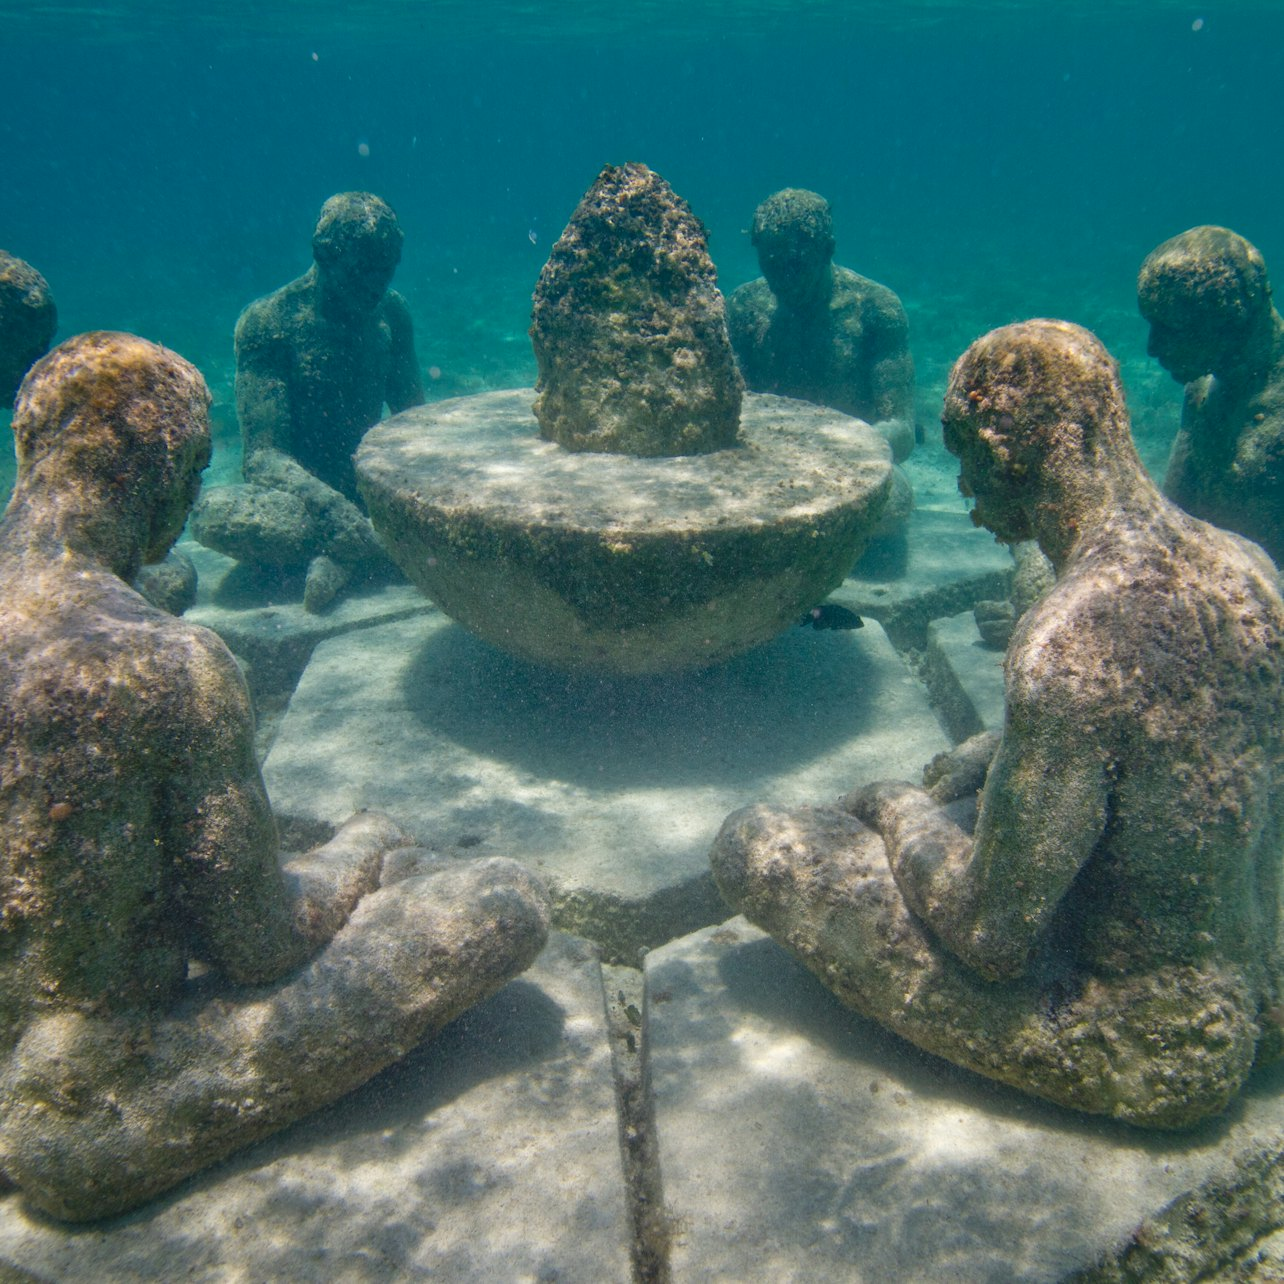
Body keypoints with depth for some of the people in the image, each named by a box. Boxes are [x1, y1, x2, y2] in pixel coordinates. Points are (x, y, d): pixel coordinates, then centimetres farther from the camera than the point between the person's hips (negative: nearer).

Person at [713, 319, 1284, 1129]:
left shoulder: (1070, 646, -31)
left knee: (753, 844, -6)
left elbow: (995, 939, -23)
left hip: (1145, 1057, -8)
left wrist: (899, 812, -5)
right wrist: (992, 756, 9)